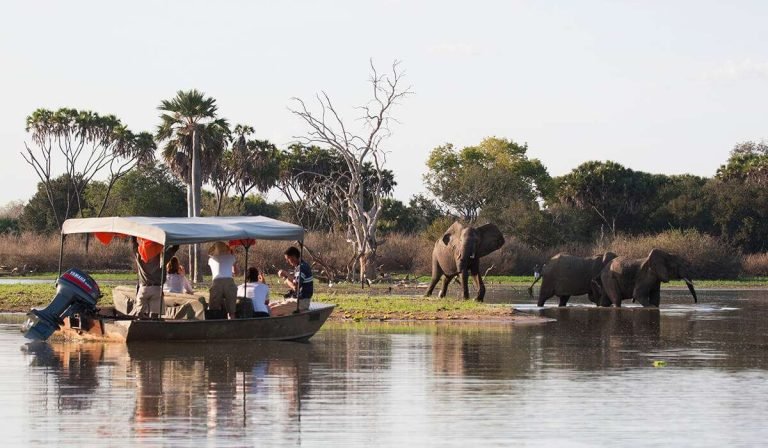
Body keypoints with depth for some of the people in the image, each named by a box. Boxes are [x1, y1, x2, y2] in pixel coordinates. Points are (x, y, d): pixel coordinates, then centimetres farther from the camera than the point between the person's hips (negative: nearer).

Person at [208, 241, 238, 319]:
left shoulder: (211, 258, 22)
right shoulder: (231, 257, 22)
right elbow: (236, 272, 33)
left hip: (217, 282, 0)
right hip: (229, 282, 0)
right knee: (231, 312, 4)